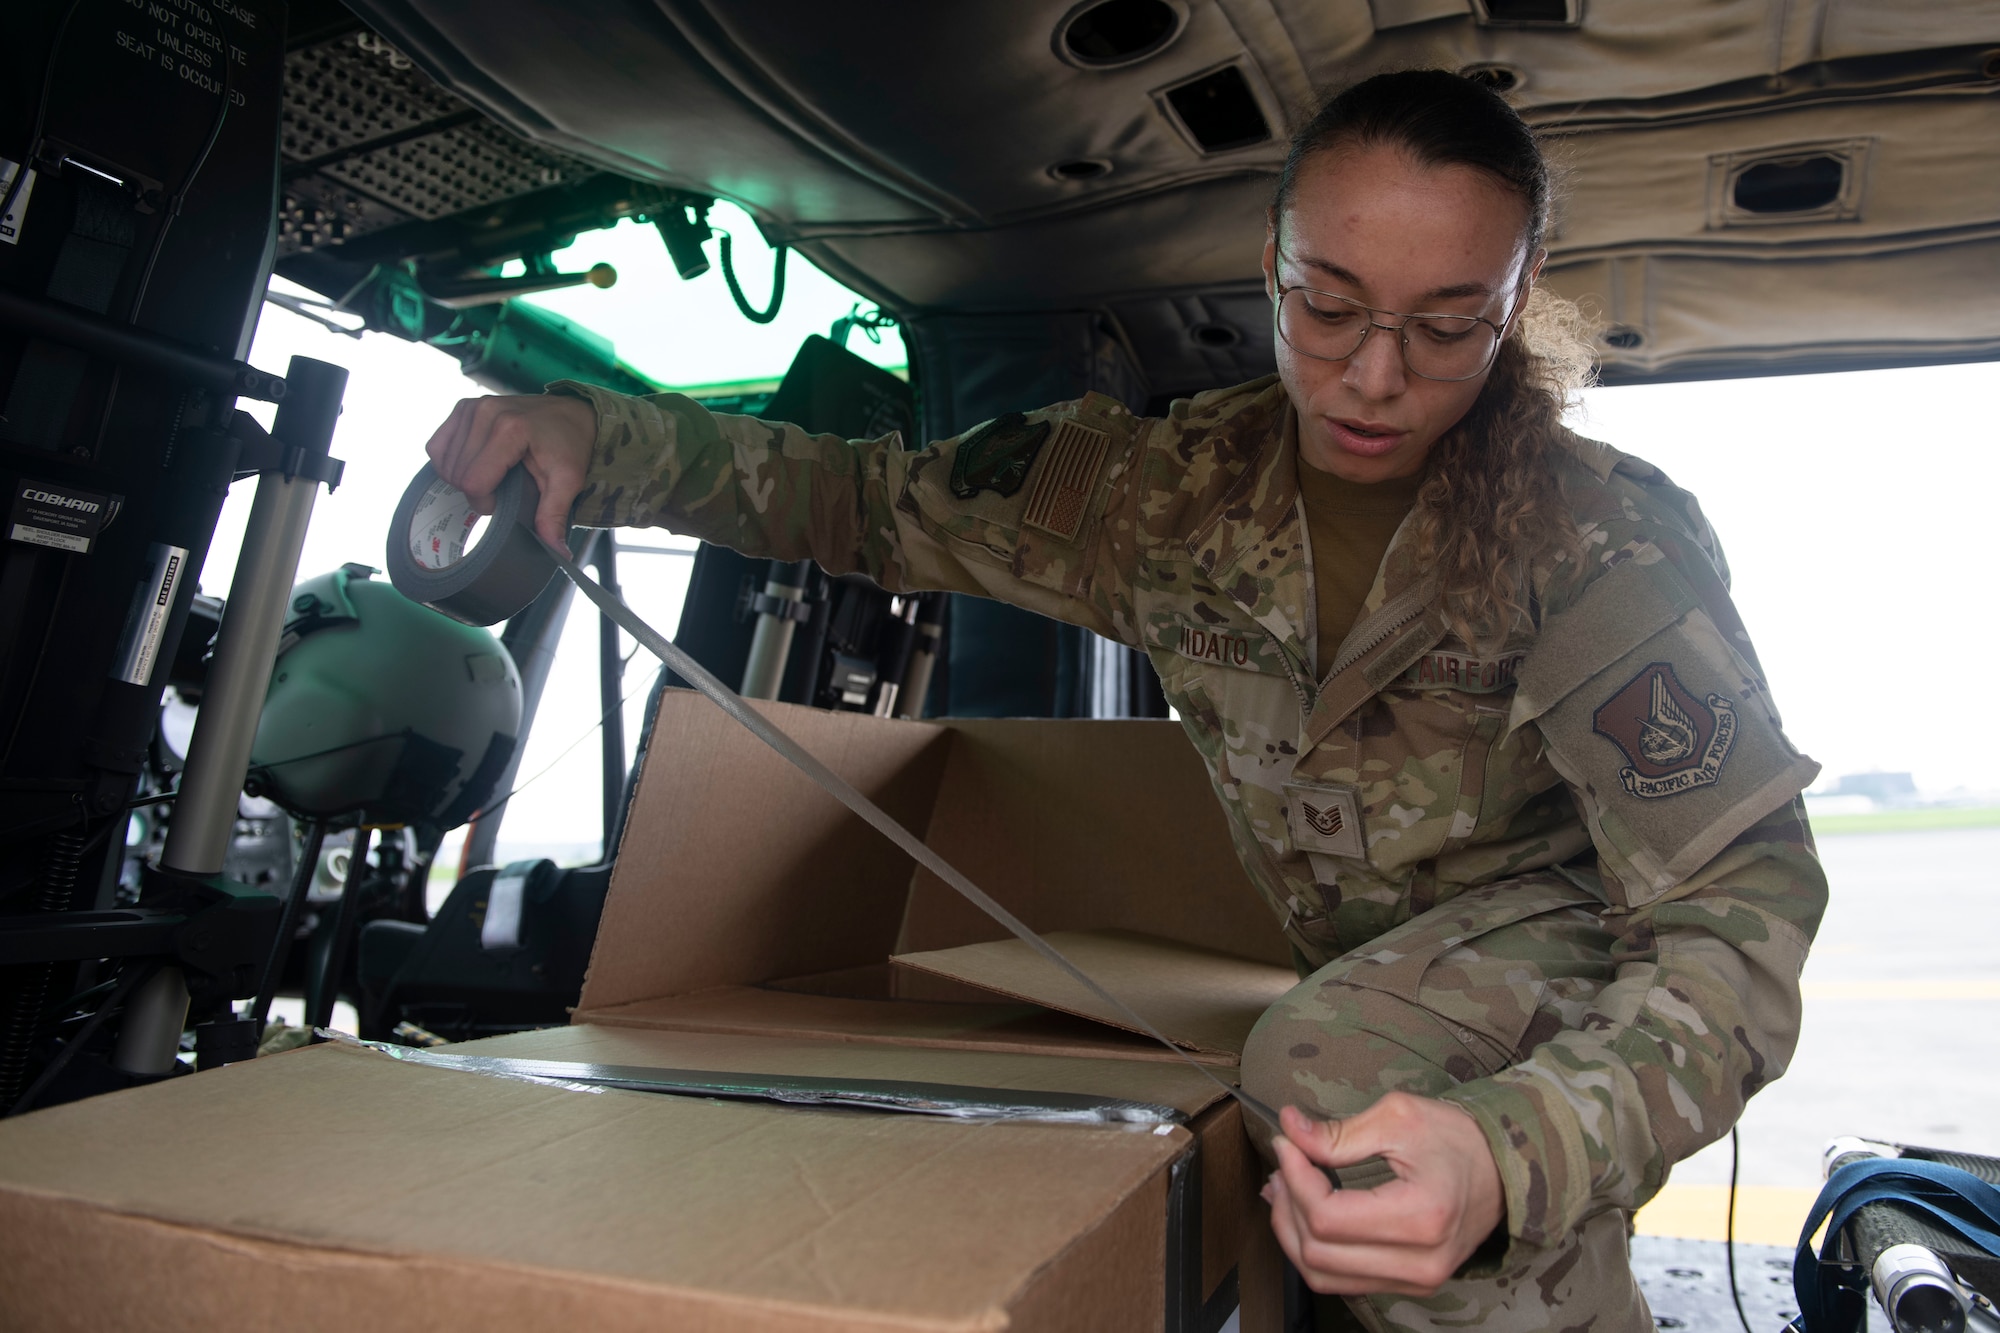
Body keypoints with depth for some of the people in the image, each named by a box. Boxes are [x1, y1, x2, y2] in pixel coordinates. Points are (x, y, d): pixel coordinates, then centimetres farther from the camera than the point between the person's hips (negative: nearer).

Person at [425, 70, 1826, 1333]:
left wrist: (1514, 1153, -47)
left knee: (1337, 1064, -33)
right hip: (1347, 963, 5)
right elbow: (875, 497, -5)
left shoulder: (1606, 537, -23)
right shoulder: (1173, 486, -12)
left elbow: (1738, 907, -27)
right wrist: (594, 432, -19)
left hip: (1570, 935, -4)